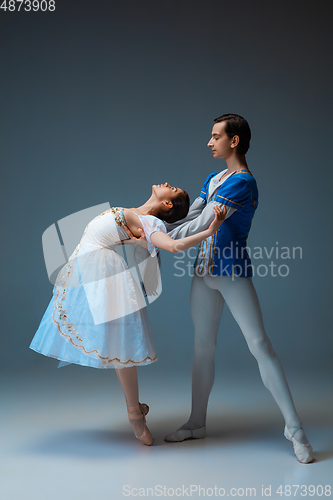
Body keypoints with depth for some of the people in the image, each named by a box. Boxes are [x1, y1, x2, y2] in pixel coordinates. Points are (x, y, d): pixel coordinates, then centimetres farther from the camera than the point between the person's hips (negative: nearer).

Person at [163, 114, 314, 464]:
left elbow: (201, 225, -19)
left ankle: (294, 428, 1)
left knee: (259, 345, -7)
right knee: (203, 347, 12)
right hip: (205, 273, 8)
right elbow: (188, 218, 14)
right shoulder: (213, 179, 14)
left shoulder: (242, 182, -15)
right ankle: (197, 423, 24)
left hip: (233, 274, -8)